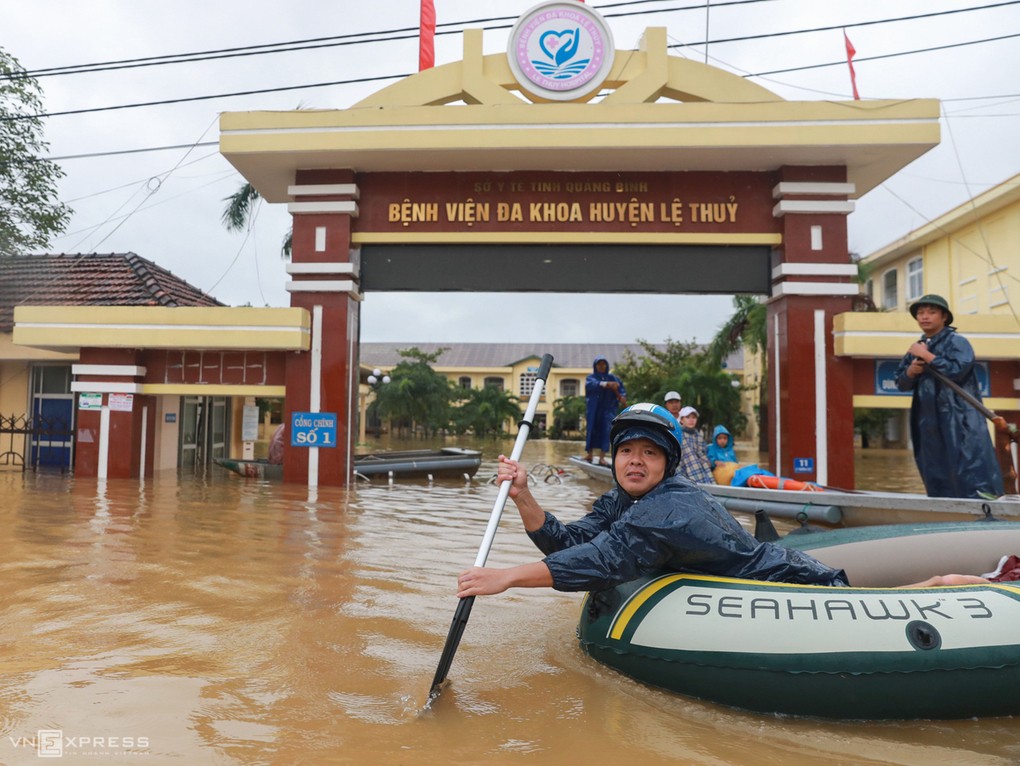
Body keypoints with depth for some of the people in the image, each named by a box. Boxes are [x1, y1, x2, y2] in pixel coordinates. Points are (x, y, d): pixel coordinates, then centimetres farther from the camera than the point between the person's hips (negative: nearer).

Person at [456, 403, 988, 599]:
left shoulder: (667, 510, -32)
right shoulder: (618, 503, -4)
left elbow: (600, 563, -42)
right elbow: (566, 543, -11)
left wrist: (507, 576, -42)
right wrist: (523, 497, -25)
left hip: (799, 587, -8)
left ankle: (946, 587, 28)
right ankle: (941, 587, 37)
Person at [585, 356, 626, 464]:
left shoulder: (612, 378, 12)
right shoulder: (591, 378, 6)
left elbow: (621, 388, -1)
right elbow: (593, 384, -18)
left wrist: (622, 396, -24)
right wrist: (607, 384, -36)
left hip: (608, 408, 1)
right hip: (594, 408, 0)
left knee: (605, 431, -8)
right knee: (592, 430, 0)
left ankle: (602, 457, -7)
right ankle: (589, 454, 12)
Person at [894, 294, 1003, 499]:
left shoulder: (957, 342, -3)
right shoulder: (917, 348, 16)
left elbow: (957, 370, -20)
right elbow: (901, 383, 16)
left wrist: (927, 356, -15)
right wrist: (911, 371, -5)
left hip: (959, 423, -7)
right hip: (929, 424, 7)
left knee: (969, 475, -11)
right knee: (936, 479, 11)